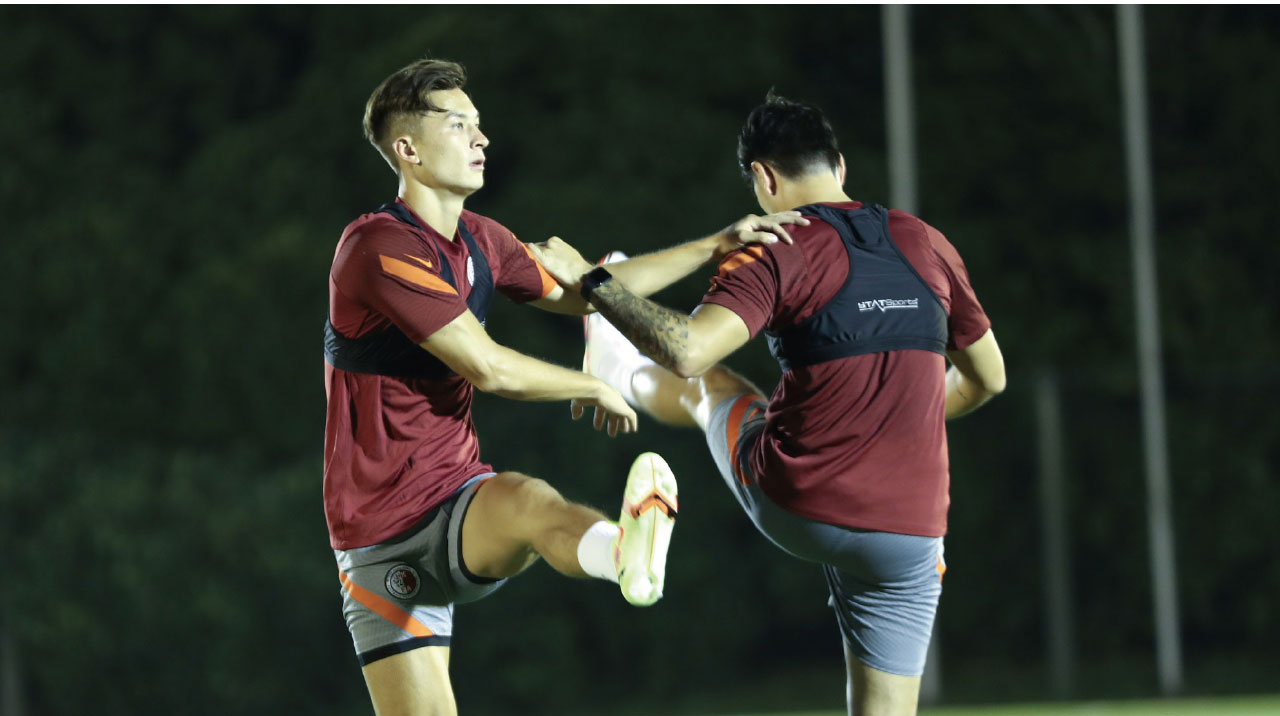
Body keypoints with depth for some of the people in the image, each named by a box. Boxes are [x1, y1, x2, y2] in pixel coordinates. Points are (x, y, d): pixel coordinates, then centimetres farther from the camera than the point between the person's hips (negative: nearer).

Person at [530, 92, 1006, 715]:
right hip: (909, 534, 3)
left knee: (707, 384, 26)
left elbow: (687, 350, -23)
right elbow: (987, 377, 19)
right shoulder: (928, 246, 8)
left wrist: (591, 282, -11)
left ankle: (613, 368, 58)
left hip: (792, 510, -3)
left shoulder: (778, 253, -8)